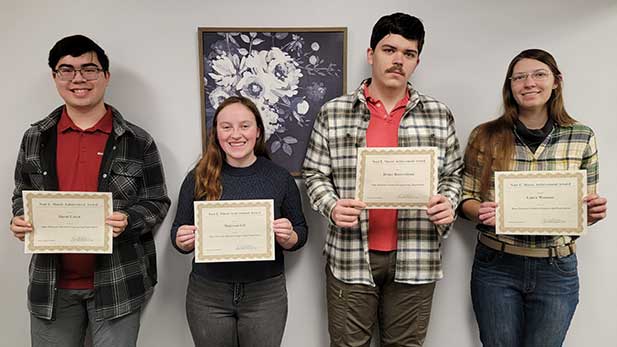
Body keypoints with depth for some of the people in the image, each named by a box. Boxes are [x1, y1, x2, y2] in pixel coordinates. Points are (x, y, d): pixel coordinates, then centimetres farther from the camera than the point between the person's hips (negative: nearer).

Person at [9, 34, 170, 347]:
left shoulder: (138, 141, -4)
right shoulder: (35, 138, 5)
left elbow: (157, 203, -2)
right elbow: (22, 195, 14)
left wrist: (127, 221, -20)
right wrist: (20, 220, -6)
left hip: (117, 284, -2)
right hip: (52, 286, 3)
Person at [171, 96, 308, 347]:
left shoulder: (280, 177, -3)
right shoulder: (198, 178, -2)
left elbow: (301, 234, 3)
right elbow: (179, 236, 6)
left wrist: (288, 237, -17)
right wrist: (183, 240, -16)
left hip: (266, 294, 0)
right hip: (207, 295, 1)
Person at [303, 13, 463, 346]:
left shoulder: (438, 115, 5)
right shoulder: (333, 113, 0)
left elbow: (453, 173, 12)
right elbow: (314, 173, 4)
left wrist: (448, 203, -7)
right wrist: (331, 207, -14)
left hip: (416, 259, 2)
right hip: (350, 256, -1)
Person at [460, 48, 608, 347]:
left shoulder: (582, 137, 0)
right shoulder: (486, 136, -5)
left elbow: (584, 208, 9)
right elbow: (467, 197, 2)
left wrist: (595, 211, -13)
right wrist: (481, 212, -19)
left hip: (556, 270, 1)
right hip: (496, 267, -1)